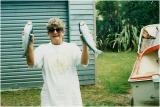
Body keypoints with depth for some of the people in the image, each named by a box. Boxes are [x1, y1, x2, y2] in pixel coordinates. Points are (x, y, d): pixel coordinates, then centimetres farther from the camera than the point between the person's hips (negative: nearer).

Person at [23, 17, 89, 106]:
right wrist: (30, 45, -27)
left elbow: (84, 62, -11)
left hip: (72, 97, 1)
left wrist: (85, 44, -27)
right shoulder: (43, 49, 3)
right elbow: (31, 63, -12)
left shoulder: (72, 47, 4)